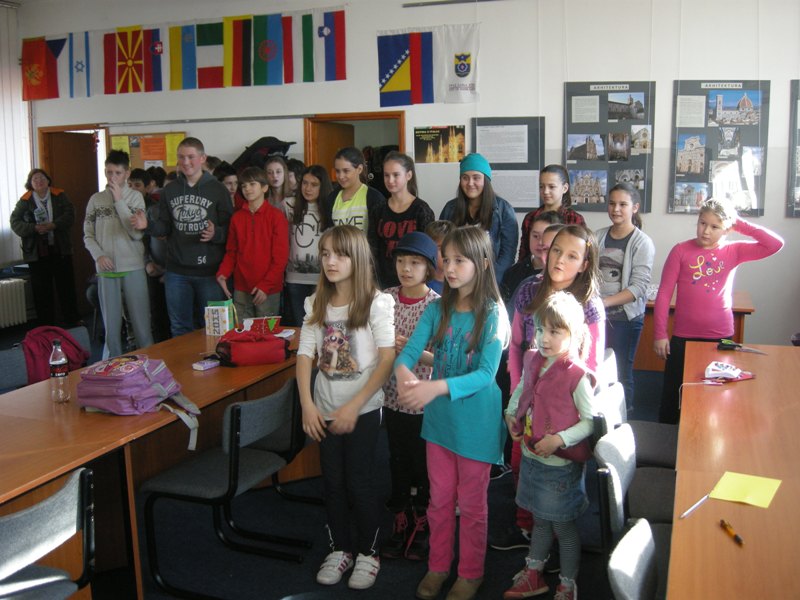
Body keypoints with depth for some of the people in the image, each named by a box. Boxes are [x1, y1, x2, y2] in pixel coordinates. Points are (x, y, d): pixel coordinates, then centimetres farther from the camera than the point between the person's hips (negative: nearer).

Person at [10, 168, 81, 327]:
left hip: (60, 249, 1)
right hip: (37, 252, -1)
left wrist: (52, 225, -20)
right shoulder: (25, 200, 1)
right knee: (42, 290, 4)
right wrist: (35, 228, -20)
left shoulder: (59, 196, 4)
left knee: (67, 286, 7)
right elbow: (15, 222, -4)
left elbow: (70, 215, -6)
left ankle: (72, 320, 21)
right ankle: (46, 326, 13)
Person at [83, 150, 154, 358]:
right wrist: (98, 255, -7)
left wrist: (119, 201, -10)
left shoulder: (135, 197, 1)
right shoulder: (96, 199, 7)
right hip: (106, 270, 2)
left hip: (133, 269, -2)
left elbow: (137, 232, -10)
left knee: (141, 324, 1)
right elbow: (88, 235, 10)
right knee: (111, 326, 8)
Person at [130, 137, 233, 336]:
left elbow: (229, 228, -5)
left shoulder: (217, 189, -3)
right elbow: (165, 227, 12)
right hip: (177, 271, 4)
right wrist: (148, 225, -8)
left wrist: (216, 234, -25)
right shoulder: (170, 190, 9)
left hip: (209, 270, -4)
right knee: (180, 327, 13)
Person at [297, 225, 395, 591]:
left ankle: (368, 552, 24)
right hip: (325, 410, 4)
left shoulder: (376, 303, -10)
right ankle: (340, 549, 31)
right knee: (332, 482, 12)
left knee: (359, 482, 3)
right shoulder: (316, 304, 4)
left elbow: (387, 359, -15)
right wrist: (307, 405, -9)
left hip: (363, 410, -4)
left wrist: (354, 406, -19)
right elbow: (305, 355, 2)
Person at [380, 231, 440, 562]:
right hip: (393, 395, 4)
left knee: (424, 465, 12)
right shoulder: (386, 298, -2)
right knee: (398, 462, 17)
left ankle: (421, 527, 31)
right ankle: (401, 524, 34)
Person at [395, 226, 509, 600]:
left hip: (475, 421, -4)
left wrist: (436, 387, -37)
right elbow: (409, 351, -12)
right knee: (439, 498, 18)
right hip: (438, 416, 4)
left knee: (471, 503, 13)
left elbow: (486, 374, -23)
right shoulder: (437, 310, -2)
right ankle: (438, 566, 37)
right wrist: (403, 373, -36)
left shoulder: (492, 315, -15)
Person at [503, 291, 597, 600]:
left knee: (564, 526, 11)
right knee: (540, 520, 24)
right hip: (531, 458, 6)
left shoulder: (577, 375, -21)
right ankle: (533, 575, 40)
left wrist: (560, 439, -25)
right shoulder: (533, 360, -2)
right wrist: (511, 413, 7)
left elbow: (591, 421, -18)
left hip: (561, 464, -6)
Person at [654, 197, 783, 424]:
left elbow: (776, 244, -6)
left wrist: (740, 224, -4)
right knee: (673, 398, 7)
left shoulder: (733, 251, 3)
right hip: (683, 338, -1)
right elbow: (664, 295, -3)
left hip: (721, 338, 1)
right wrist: (659, 334, -5)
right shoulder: (681, 251, -2)